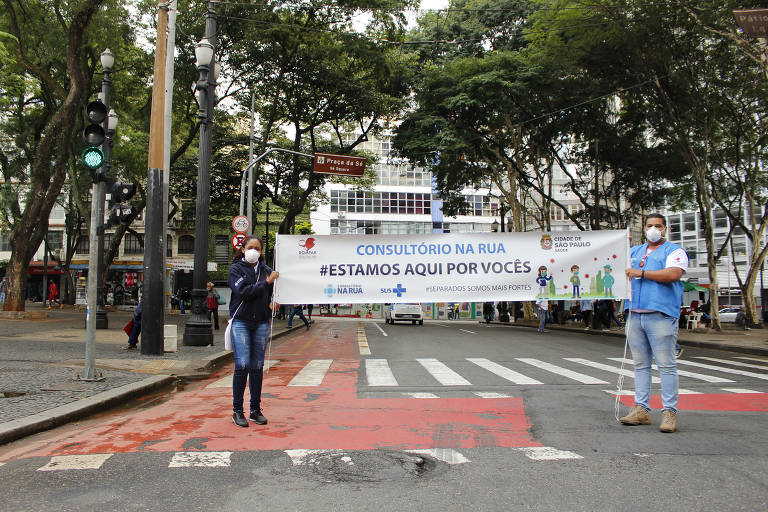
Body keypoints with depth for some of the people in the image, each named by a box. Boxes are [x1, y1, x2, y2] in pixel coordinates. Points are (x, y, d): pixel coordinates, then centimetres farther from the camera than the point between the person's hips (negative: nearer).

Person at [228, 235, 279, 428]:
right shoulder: (236, 269, 2)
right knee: (242, 365, -11)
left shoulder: (266, 270, 13)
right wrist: (266, 282, -15)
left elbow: (271, 294, 24)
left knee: (257, 367, 6)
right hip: (240, 322, -4)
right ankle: (237, 411, 0)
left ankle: (256, 410, 14)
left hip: (261, 323, 4)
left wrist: (272, 303, 2)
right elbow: (243, 292, -13)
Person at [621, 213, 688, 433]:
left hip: (661, 315, -6)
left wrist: (641, 273, -11)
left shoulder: (674, 251, 4)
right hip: (634, 315, 6)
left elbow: (673, 275, -14)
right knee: (641, 365, 9)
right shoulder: (634, 251, 22)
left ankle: (669, 412, 0)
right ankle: (641, 409, 13)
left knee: (666, 365, -6)